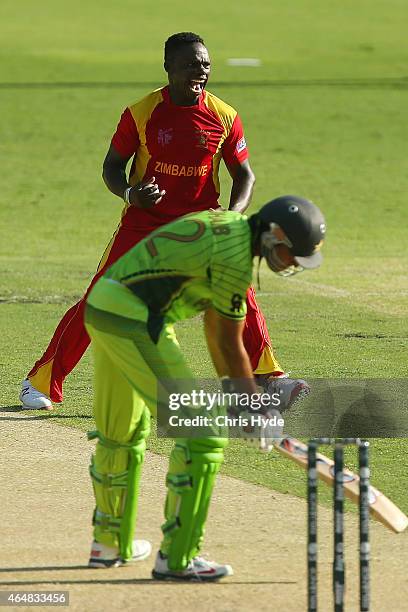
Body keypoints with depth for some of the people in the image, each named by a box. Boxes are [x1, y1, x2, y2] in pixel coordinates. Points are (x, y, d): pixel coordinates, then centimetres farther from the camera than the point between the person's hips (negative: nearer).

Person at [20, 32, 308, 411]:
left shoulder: (224, 117, -7)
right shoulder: (141, 113, -11)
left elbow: (244, 173, 2)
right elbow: (112, 166, -1)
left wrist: (233, 215, -16)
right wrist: (129, 193, -23)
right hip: (144, 220, -1)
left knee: (240, 293, -13)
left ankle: (268, 378, 1)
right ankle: (41, 381, 5)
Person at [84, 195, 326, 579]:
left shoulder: (229, 226, 14)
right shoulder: (235, 257, -15)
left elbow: (215, 325, 21)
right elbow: (230, 342, -6)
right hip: (134, 322, -10)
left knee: (119, 431, 25)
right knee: (203, 432, -6)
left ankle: (109, 544, 40)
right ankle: (176, 558, -2)